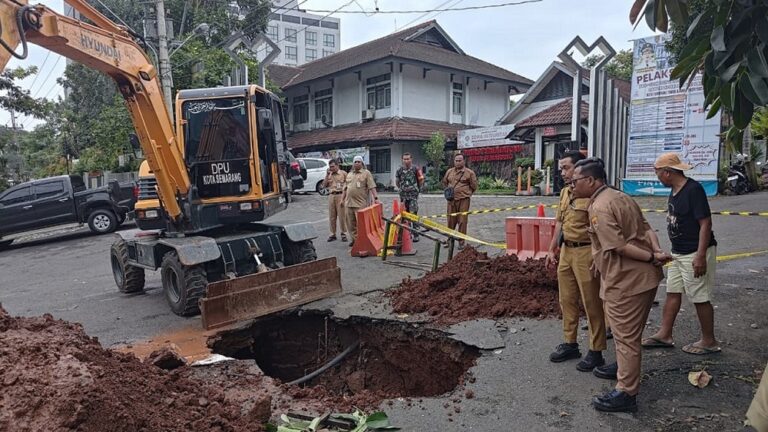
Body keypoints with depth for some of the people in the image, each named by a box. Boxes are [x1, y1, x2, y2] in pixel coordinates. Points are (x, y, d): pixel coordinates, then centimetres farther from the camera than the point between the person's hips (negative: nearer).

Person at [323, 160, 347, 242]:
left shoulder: (343, 173, 3)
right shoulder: (329, 175, 16)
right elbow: (324, 185, 8)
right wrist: (327, 175, 1)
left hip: (340, 195, -4)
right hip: (331, 195, 4)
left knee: (342, 215, -4)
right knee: (331, 216, 4)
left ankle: (343, 233, 5)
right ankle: (333, 233, 12)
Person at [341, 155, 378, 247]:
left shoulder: (366, 173, 0)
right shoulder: (349, 174, 18)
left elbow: (372, 187, -8)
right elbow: (345, 188, 21)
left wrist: (375, 198, -17)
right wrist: (342, 199, 17)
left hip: (360, 203, -6)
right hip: (348, 203, 6)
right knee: (350, 223, 8)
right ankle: (354, 239, 19)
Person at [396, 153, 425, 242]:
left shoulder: (415, 169, -3)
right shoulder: (399, 170, 7)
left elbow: (421, 180, 8)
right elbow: (397, 182, 20)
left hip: (413, 195, -4)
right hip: (403, 196, 4)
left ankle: (415, 235, -5)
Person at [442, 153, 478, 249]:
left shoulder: (469, 173, -1)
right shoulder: (449, 171, 11)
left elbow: (474, 186, 5)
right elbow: (444, 182, 26)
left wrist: (465, 193, 5)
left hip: (463, 200, -4)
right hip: (451, 200, 4)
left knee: (462, 221, -3)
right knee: (451, 221, 9)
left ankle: (461, 242, 5)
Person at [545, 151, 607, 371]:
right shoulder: (565, 192, 11)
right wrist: (552, 250, 16)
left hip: (585, 252, -8)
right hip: (566, 251, 8)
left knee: (592, 303, 3)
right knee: (567, 300, 15)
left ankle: (596, 352, 15)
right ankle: (570, 344, 29)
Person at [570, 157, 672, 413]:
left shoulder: (599, 207, -18)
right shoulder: (620, 196, 13)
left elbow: (619, 246, -24)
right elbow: (646, 229, 7)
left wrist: (653, 258, -15)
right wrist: (657, 253, -6)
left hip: (626, 281, -10)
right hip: (644, 277, 10)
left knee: (625, 336, 1)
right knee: (630, 333, 25)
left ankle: (626, 393, 11)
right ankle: (624, 369, 44)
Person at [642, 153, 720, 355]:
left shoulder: (693, 189, -18)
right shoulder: (674, 190, 9)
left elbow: (705, 223, -21)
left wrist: (700, 256, -24)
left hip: (695, 254, -9)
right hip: (678, 253, 9)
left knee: (700, 298, 2)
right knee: (672, 293, 13)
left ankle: (709, 342, 16)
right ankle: (665, 335, 21)